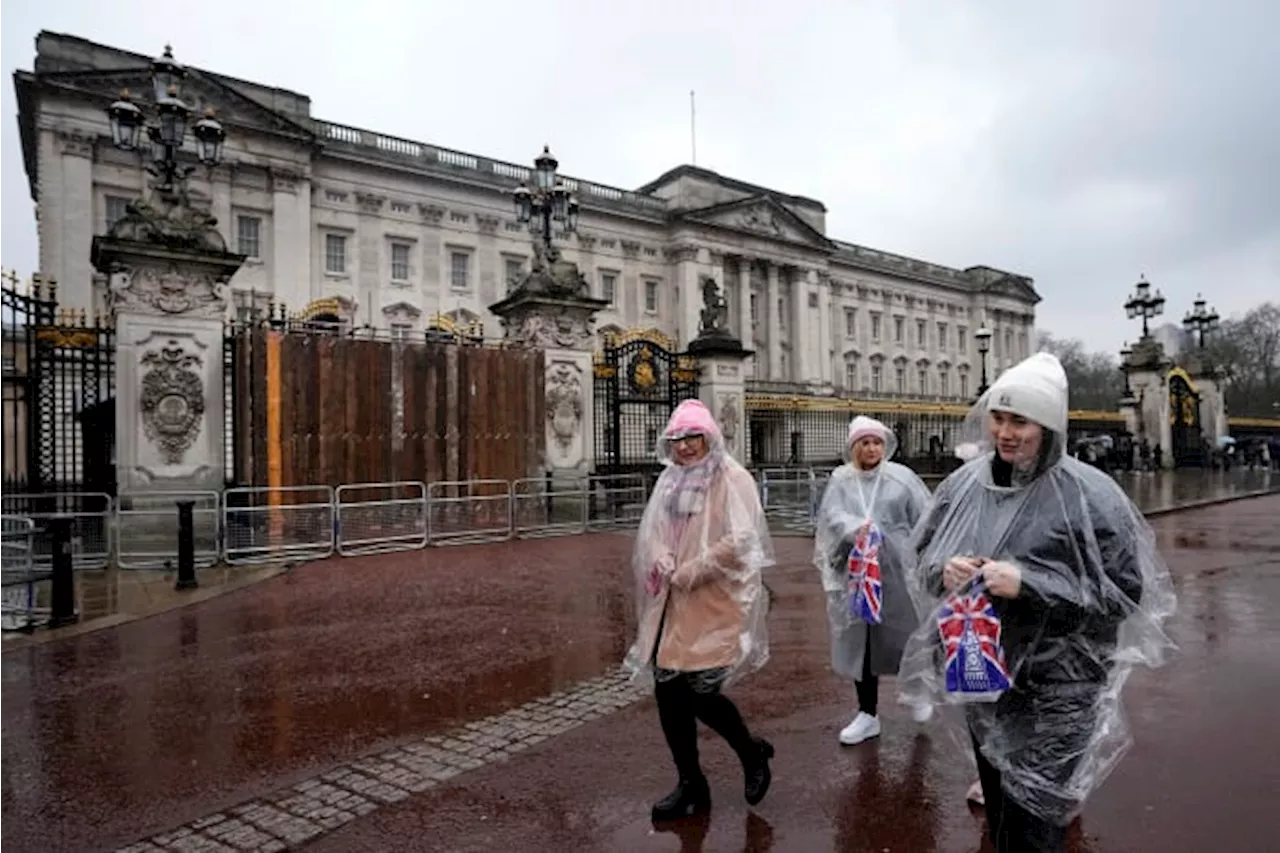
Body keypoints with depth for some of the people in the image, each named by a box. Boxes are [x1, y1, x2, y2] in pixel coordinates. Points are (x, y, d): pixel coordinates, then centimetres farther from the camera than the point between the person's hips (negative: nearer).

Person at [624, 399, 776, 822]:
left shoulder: (731, 479, -9)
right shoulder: (670, 480, 10)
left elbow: (740, 541, -17)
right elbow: (653, 532, 14)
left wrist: (690, 573, -16)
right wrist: (661, 560, -7)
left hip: (714, 603, -6)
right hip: (672, 604, 6)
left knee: (698, 690, -6)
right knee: (669, 691, 7)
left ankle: (752, 752, 25)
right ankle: (691, 785, 26)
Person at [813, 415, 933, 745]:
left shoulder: (901, 477, -2)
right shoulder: (841, 479, 2)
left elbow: (926, 520, 0)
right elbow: (831, 516, -11)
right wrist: (857, 528, -30)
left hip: (897, 570, -2)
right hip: (855, 572, 2)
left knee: (903, 635, 9)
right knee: (860, 642, 9)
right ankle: (868, 714, 24)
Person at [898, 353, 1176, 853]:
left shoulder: (1088, 495, -16)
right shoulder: (964, 484, -2)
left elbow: (1124, 591, -15)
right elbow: (923, 554, 8)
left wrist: (1027, 584, -24)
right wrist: (943, 570, -15)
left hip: (1055, 689, -5)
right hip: (980, 676, 5)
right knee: (999, 809, 24)